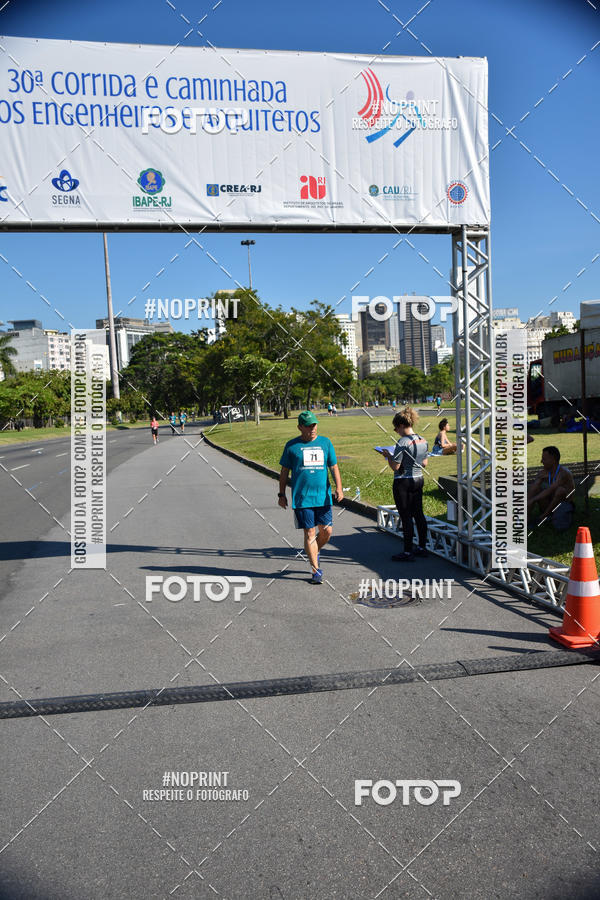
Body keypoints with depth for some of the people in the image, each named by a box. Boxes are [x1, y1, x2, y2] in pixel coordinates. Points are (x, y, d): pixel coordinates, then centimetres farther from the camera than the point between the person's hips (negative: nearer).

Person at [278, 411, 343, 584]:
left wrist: (339, 487, -5)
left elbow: (334, 467, 8)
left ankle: (315, 552, 34)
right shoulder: (292, 445, 3)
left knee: (327, 531, 2)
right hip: (301, 497, -2)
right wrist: (281, 494, 7)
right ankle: (316, 571, 7)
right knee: (310, 533, -2)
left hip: (323, 496, 2)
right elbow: (284, 471, 9)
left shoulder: (325, 443, 9)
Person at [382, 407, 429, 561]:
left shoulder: (403, 442, -20)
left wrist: (388, 455, -3)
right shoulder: (422, 440, 4)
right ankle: (422, 547, 24)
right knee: (418, 514, 16)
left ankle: (407, 552, 5)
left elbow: (395, 467, -19)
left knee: (406, 517, -1)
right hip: (419, 479, 8)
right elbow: (424, 463, 13)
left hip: (403, 482, -8)